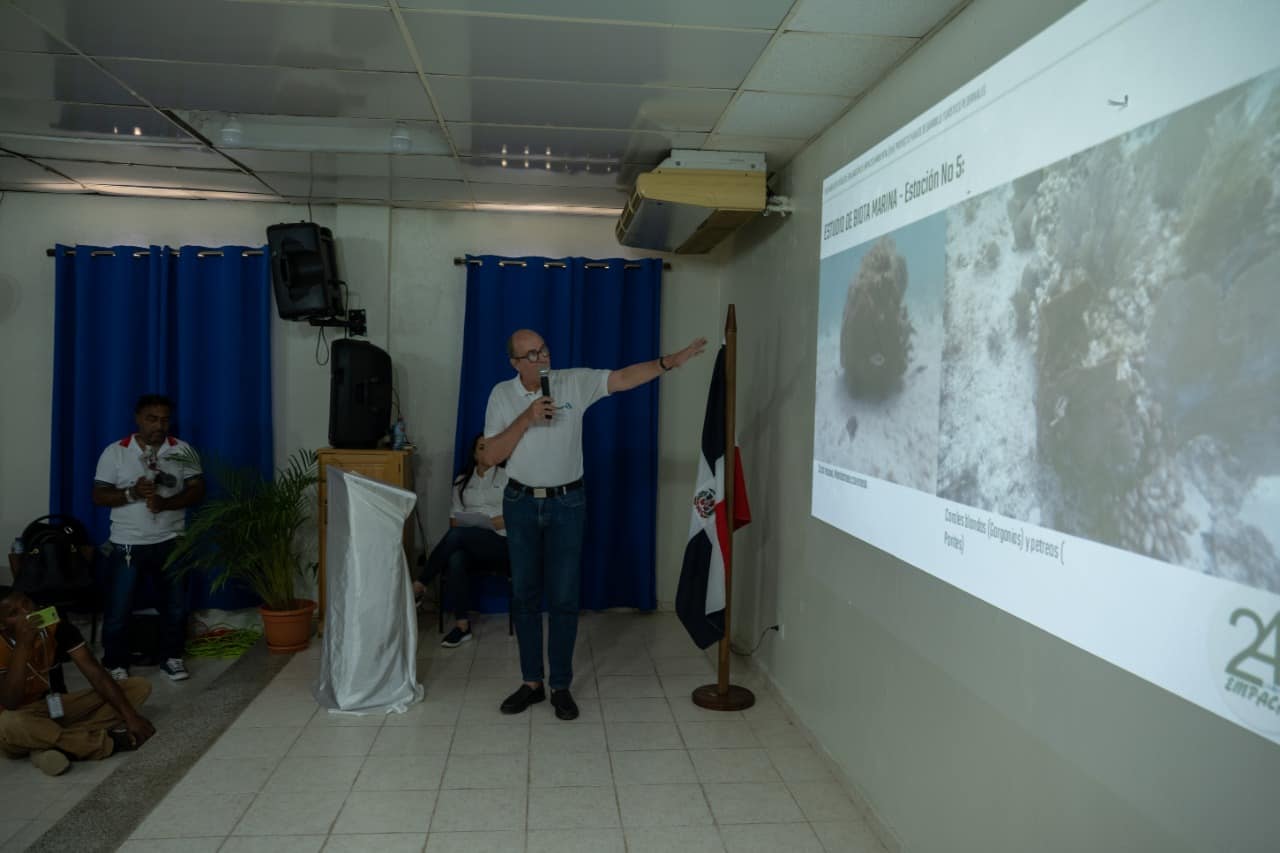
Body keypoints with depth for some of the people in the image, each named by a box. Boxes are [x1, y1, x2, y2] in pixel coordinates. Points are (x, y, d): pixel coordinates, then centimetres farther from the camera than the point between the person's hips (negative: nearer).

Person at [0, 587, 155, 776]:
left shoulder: (58, 628, -11)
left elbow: (95, 673, -16)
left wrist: (130, 716, -26)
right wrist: (23, 645, -37)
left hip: (60, 707, 4)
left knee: (139, 686, -11)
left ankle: (52, 744, -25)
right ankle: (111, 742, -31)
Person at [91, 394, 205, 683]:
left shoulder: (183, 450, -1)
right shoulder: (115, 452, -3)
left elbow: (197, 491, -5)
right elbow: (99, 496, -5)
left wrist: (166, 503, -22)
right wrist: (132, 494, -22)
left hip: (170, 543, 1)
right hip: (127, 545, -1)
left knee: (176, 605, 9)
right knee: (118, 608, 5)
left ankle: (172, 658, 25)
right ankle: (116, 664, 22)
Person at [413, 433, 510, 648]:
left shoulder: (507, 477, 8)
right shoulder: (463, 481, 21)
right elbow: (455, 516, 15)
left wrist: (487, 523, -13)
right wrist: (456, 522, -7)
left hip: (500, 543, -3)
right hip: (466, 542, 3)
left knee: (457, 534, -33)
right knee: (455, 559, -34)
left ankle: (419, 586, -20)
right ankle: (462, 625, -33)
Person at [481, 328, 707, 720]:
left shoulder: (575, 382, -5)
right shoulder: (502, 394, -2)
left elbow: (624, 378, -14)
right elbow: (490, 456, -7)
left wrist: (670, 361, -27)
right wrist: (527, 418, -18)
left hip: (566, 503, -1)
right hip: (521, 503, 2)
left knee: (564, 598, 2)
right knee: (525, 596, 8)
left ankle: (561, 686, 14)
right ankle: (531, 683, 22)